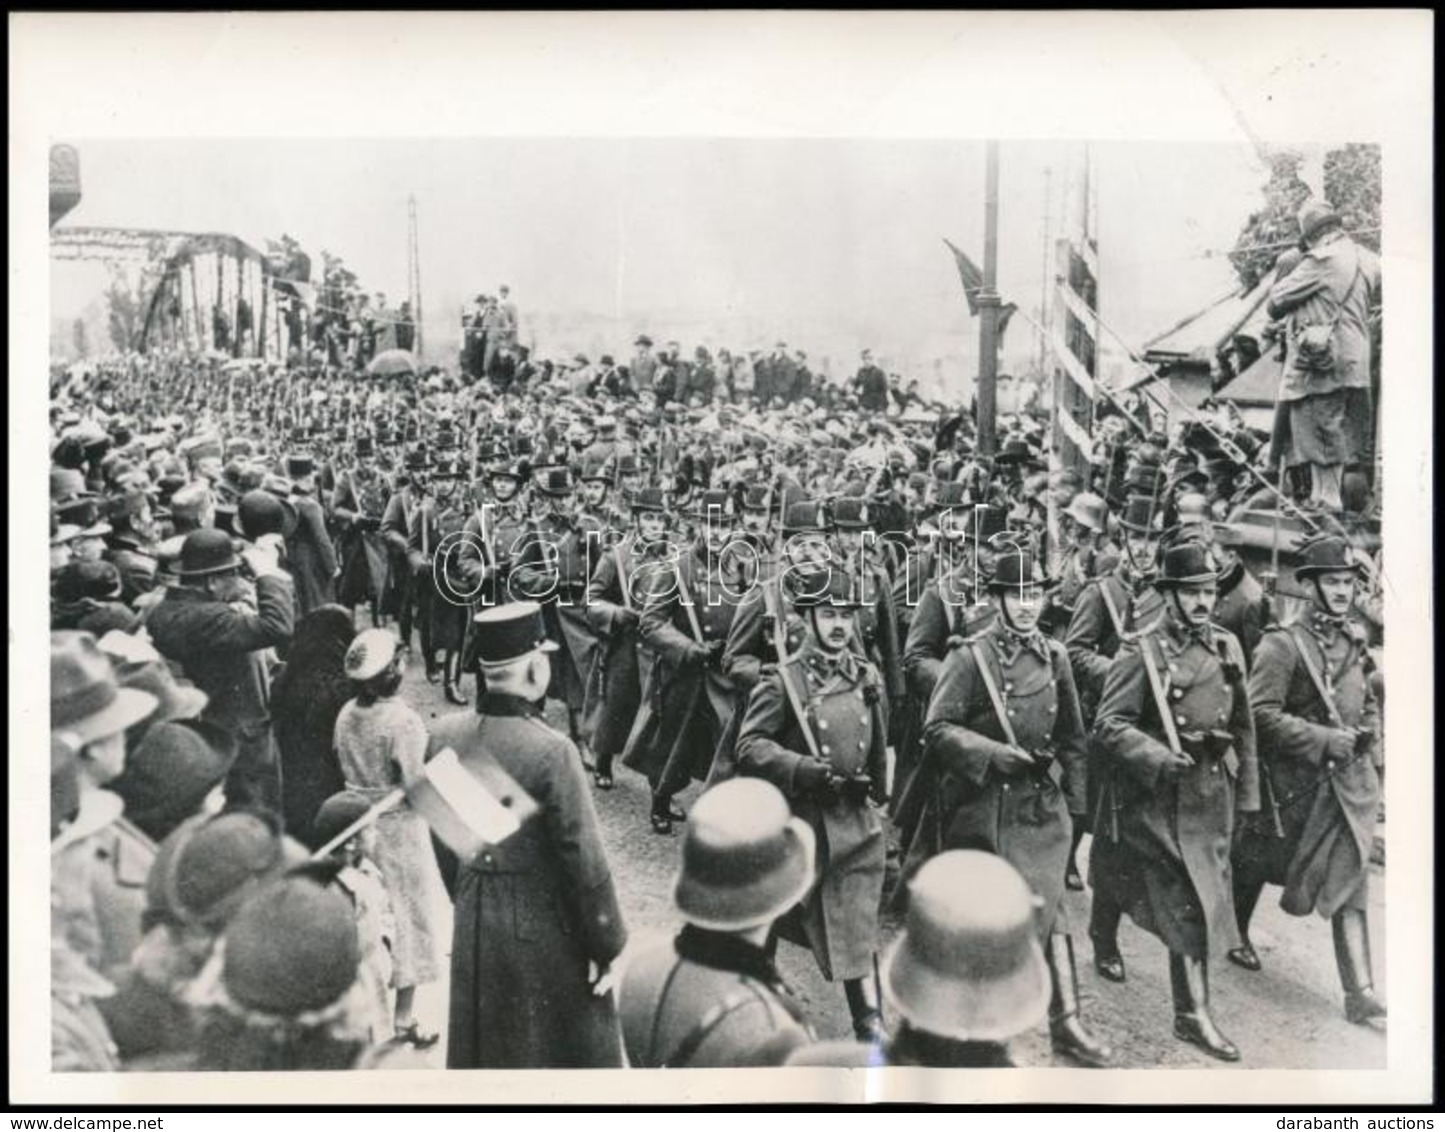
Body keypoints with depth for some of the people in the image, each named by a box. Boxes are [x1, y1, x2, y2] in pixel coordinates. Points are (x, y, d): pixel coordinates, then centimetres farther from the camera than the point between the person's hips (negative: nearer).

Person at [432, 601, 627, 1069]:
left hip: (473, 923, 6)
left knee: (481, 1042, 24)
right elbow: (584, 860, -20)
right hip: (544, 928, -5)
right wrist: (609, 946, -8)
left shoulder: (444, 735, -7)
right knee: (565, 1046, 16)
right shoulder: (551, 752, -26)